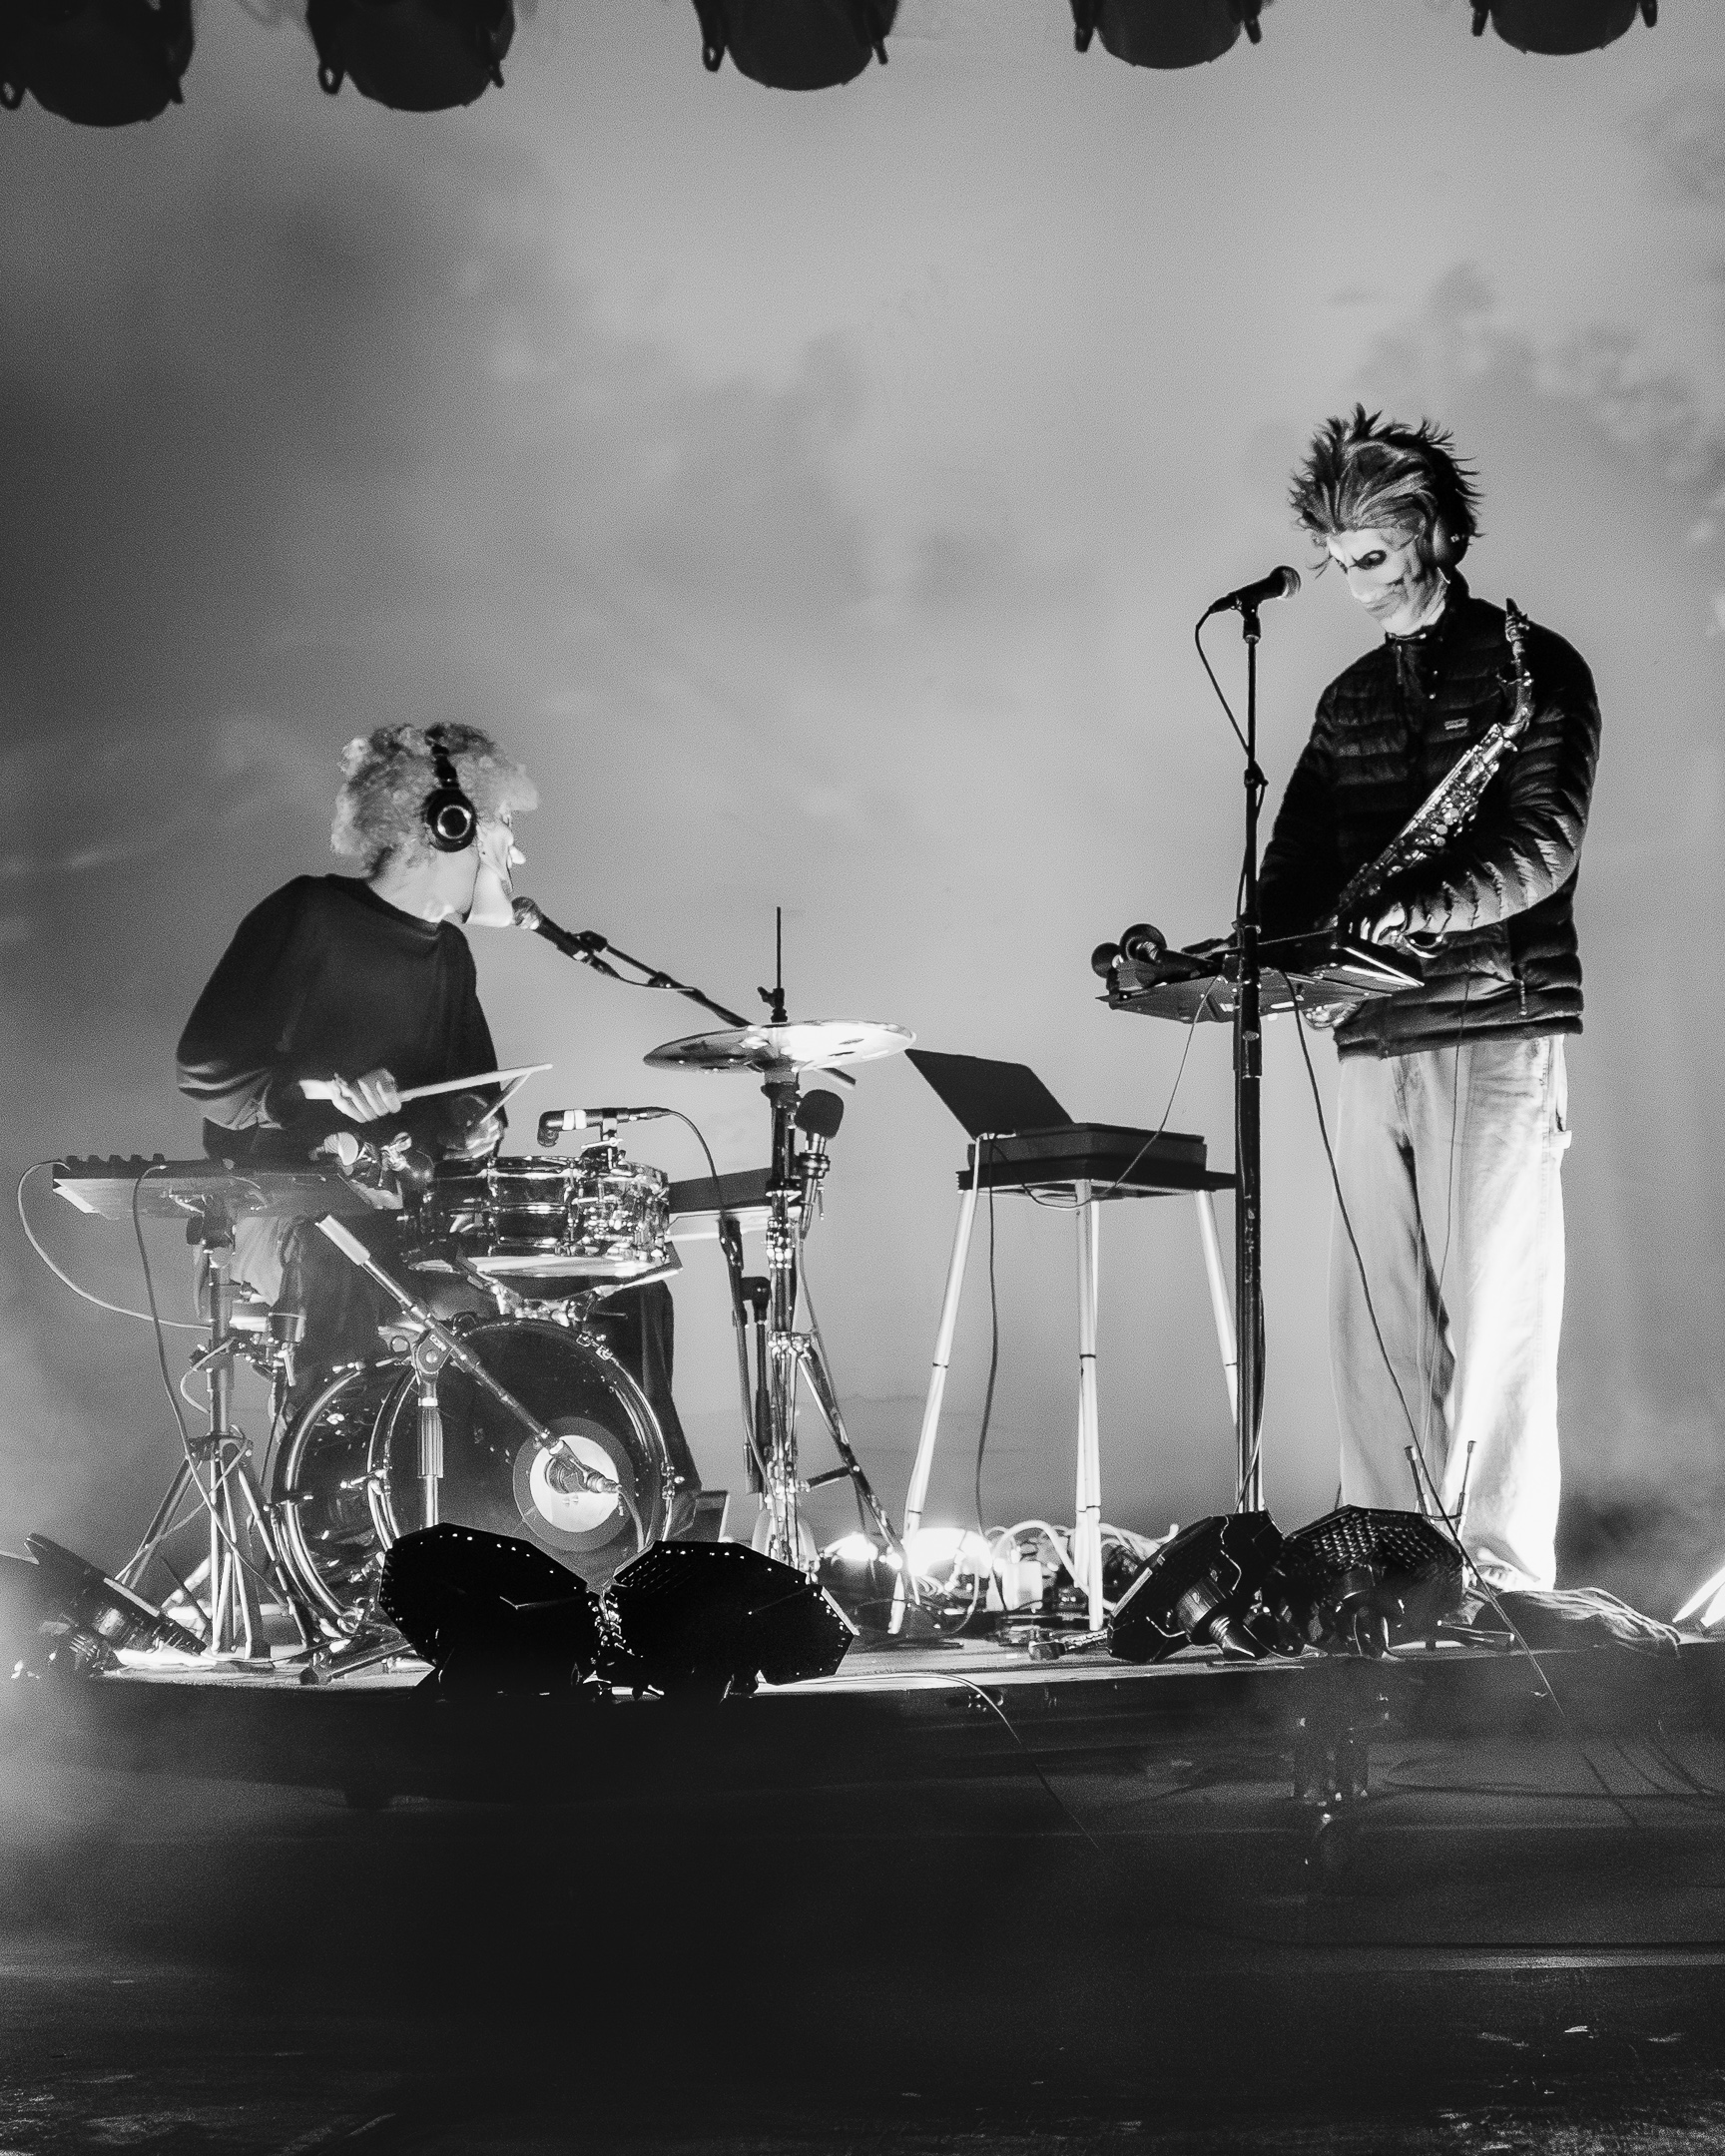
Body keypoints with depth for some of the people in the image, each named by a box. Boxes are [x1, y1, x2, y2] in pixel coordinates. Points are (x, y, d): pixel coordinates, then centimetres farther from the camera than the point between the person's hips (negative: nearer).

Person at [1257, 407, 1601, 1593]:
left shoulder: (1533, 669, 1)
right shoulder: (1350, 699, 19)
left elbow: (1542, 847, -11)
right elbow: (1302, 866, 17)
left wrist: (1417, 908, -25)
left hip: (1497, 1030, -6)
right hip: (1373, 1039, 6)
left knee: (1494, 1318, -8)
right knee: (1373, 1321, 3)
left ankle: (1506, 1579, -6)